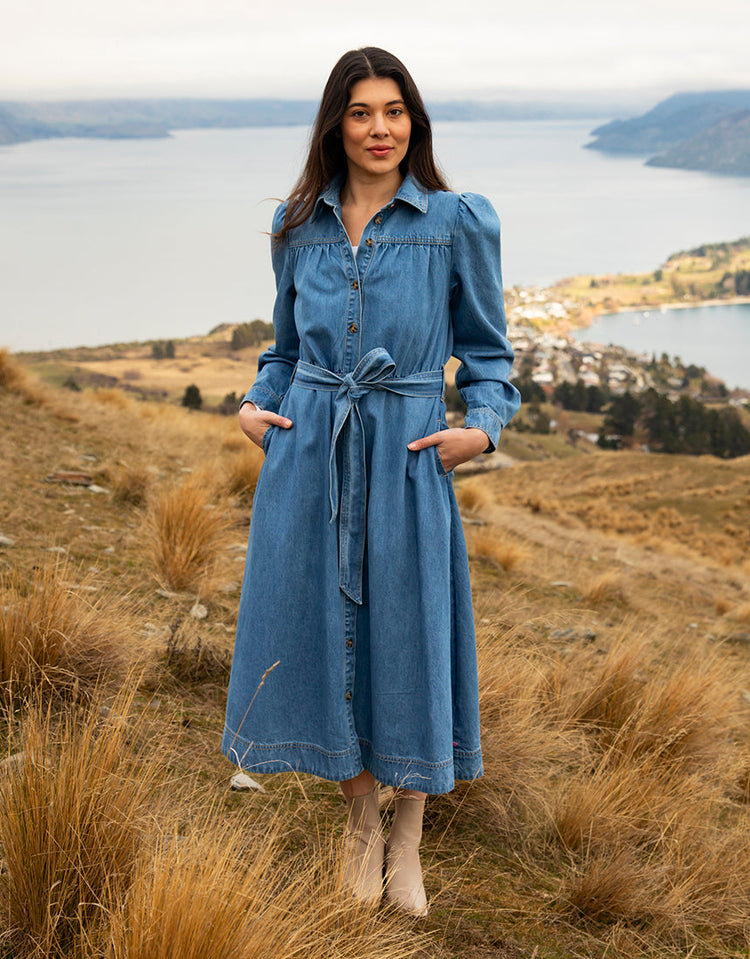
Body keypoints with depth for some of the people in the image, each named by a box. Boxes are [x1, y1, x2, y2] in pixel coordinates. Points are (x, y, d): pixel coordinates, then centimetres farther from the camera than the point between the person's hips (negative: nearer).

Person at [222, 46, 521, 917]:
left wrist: (482, 426, -11)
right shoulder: (297, 225, 7)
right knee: (318, 627, 6)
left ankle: (407, 834, 24)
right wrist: (257, 405, 2)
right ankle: (359, 816, 28)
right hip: (307, 453, 3)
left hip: (407, 454, -2)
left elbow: (486, 348, 5)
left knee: (409, 637, 3)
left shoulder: (459, 223, -2)